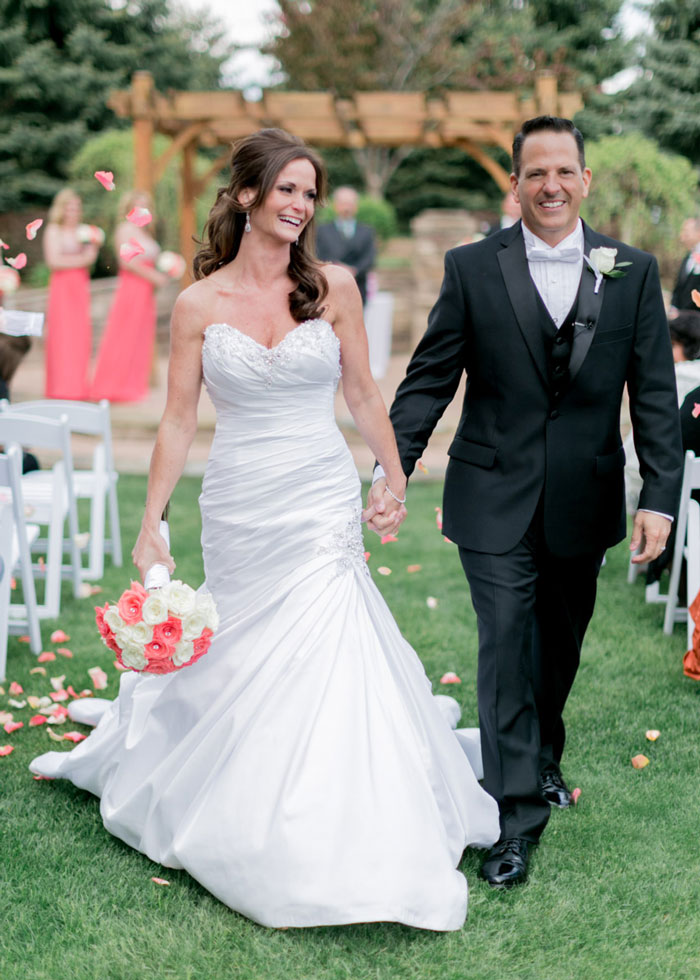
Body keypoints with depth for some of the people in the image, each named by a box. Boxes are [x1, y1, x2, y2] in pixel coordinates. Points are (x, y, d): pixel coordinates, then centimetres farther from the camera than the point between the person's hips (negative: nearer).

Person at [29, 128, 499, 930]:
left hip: (321, 503, 0)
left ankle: (327, 849, 10)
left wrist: (396, 477, 12)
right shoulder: (198, 305, 0)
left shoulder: (334, 288, 0)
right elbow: (178, 420, 2)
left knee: (319, 657, -5)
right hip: (236, 508, 0)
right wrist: (150, 526, -1)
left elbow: (363, 396, 9)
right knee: (238, 663, 8)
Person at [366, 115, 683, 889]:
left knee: (560, 646, 18)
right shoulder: (472, 269, -3)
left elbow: (654, 393, 0)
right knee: (507, 645, -5)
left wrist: (659, 497, -7)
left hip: (585, 500, 3)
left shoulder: (633, 272, 1)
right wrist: (391, 471, -11)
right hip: (497, 499, -2)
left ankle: (541, 761, 42)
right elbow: (429, 380, -2)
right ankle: (517, 814, 5)